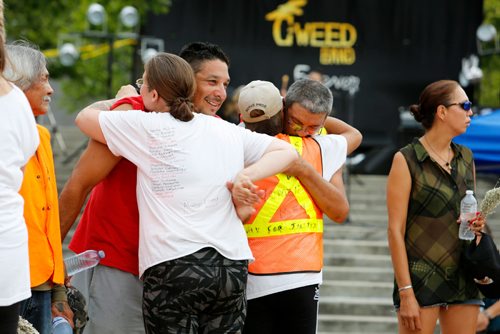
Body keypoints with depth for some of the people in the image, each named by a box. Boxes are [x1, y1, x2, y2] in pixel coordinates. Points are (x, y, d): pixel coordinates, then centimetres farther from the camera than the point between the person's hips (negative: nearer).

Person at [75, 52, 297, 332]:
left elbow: (84, 117, 13)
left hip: (173, 267, -5)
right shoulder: (229, 131, 14)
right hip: (233, 266, 5)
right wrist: (246, 175, 4)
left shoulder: (146, 127, 1)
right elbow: (287, 152, 19)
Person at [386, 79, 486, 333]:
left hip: (463, 281, 6)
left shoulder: (466, 158, 12)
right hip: (421, 280, -6)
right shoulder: (406, 160, -6)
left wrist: (476, 224, 1)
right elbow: (395, 230, -10)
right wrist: (406, 293, -15)